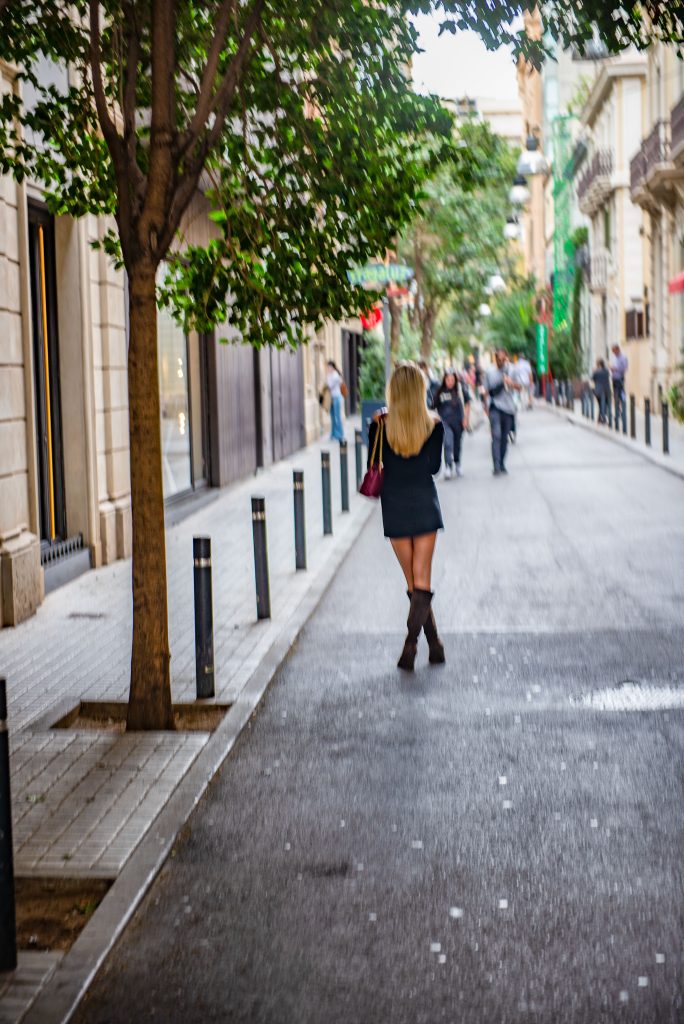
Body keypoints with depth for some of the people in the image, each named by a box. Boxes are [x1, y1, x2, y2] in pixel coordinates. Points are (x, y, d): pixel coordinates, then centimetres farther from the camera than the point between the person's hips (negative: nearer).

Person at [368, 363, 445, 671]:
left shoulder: (382, 424, -7)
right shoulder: (433, 424, -7)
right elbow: (434, 466, 0)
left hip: (394, 508, 1)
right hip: (425, 506, 0)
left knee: (413, 584, 12)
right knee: (422, 582, 2)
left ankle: (435, 645, 15)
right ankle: (410, 643, -15)